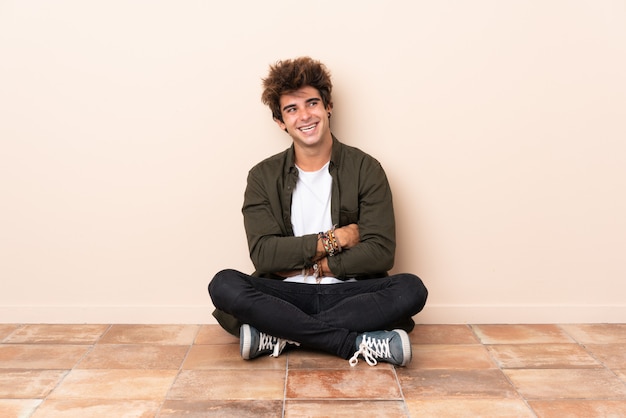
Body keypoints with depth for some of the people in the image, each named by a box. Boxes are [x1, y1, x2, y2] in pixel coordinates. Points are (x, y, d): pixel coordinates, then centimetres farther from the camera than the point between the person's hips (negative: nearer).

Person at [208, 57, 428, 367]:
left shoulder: (365, 169, 1)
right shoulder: (263, 177, 5)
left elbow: (381, 253, -7)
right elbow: (262, 254, -7)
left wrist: (317, 266, -9)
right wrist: (330, 241, -10)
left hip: (349, 293, 0)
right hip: (287, 295, 1)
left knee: (411, 289, -28)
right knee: (223, 285, -27)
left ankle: (279, 336, -25)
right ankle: (358, 343, -28)